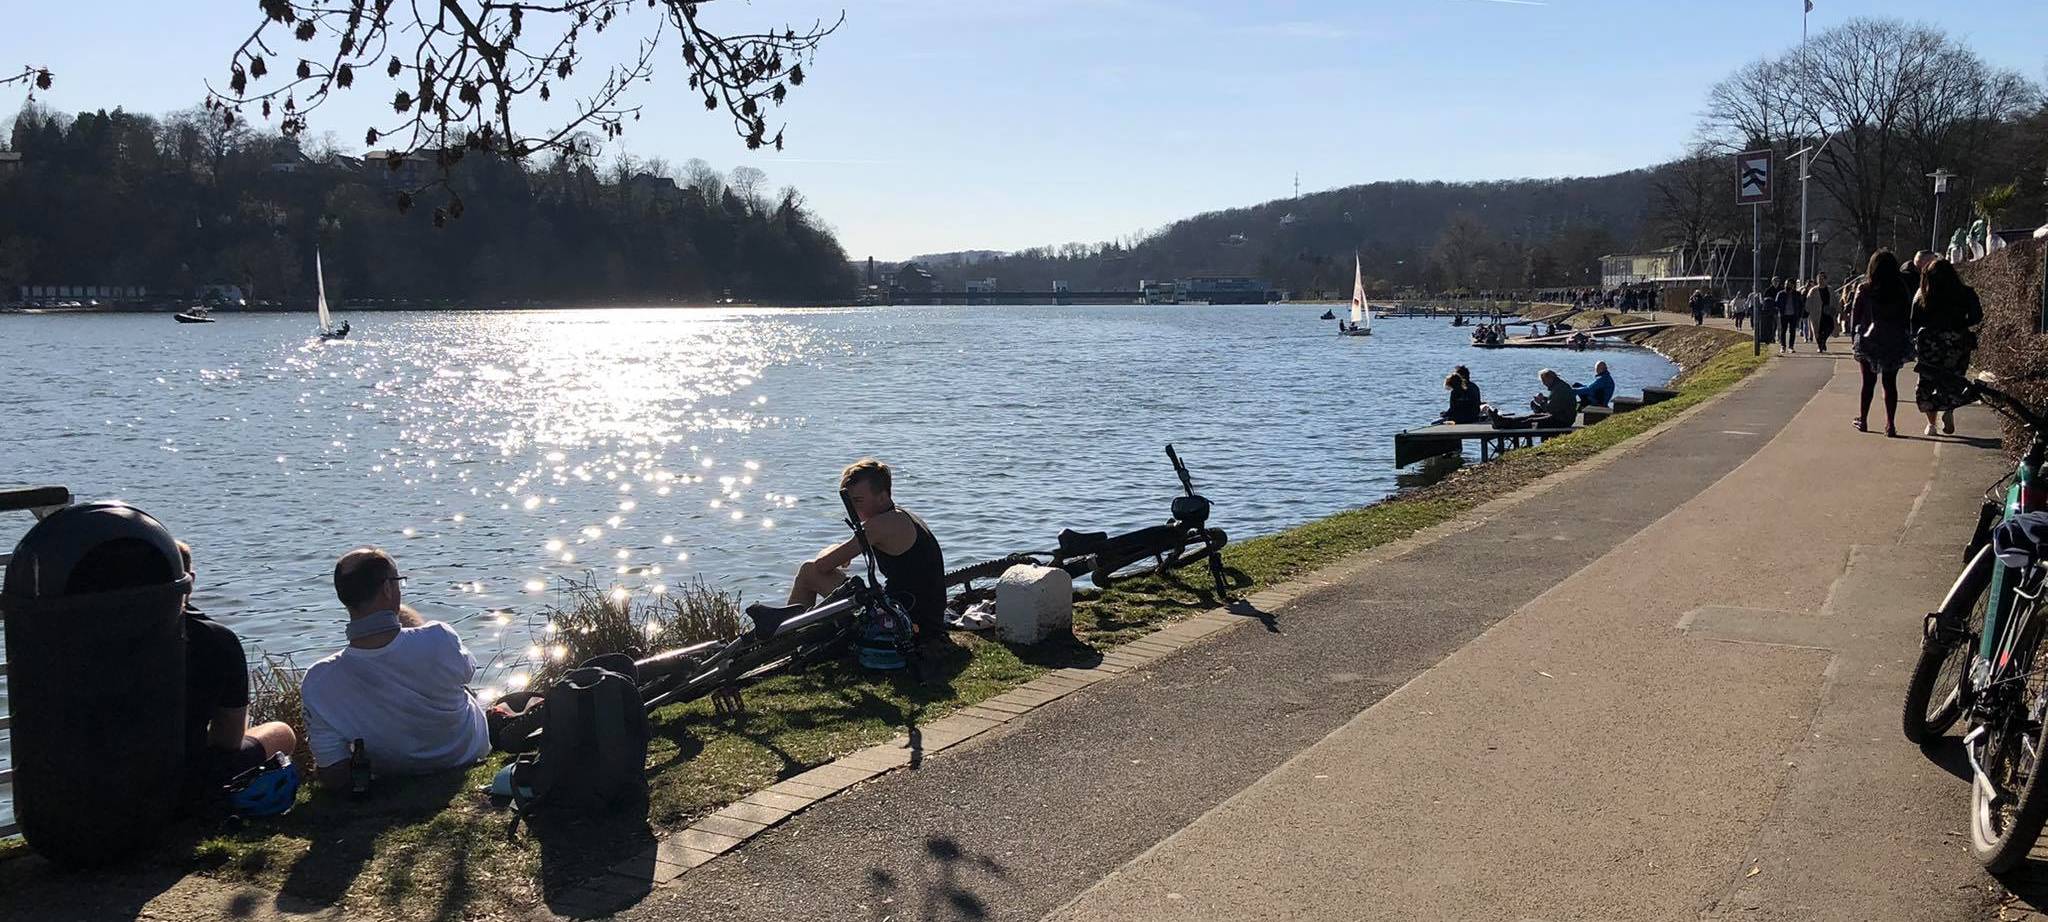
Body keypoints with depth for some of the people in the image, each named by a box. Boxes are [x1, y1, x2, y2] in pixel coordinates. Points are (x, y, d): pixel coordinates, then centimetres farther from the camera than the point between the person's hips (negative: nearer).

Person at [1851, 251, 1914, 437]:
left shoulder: (1864, 290, -9)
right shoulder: (1902, 291, -4)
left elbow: (1855, 318, -7)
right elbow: (1908, 318, -1)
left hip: (1869, 342, -1)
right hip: (1895, 343, 1)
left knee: (1868, 382, 10)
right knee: (1890, 383, 5)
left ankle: (1863, 420, 18)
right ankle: (1890, 424, 1)